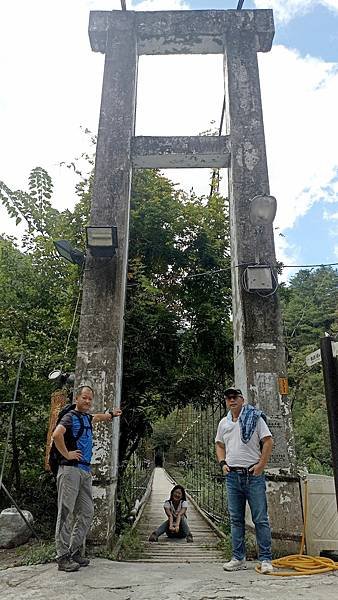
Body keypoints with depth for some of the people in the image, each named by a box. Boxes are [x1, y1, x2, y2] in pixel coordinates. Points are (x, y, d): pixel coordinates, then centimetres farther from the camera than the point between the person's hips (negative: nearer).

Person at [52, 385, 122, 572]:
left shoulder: (86, 417, 18)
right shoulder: (70, 417, -8)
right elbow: (57, 434, -28)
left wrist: (111, 414, 48)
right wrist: (67, 454, -19)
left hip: (85, 471, 8)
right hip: (70, 470, -8)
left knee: (86, 513, 7)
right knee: (66, 513, -5)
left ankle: (75, 552, 16)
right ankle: (62, 557, 0)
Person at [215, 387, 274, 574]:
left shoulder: (254, 418, -3)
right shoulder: (223, 423, 11)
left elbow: (268, 442, -6)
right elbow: (219, 445, 20)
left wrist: (261, 465, -12)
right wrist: (223, 463, 5)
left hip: (253, 474, -4)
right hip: (232, 475, 5)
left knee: (261, 519, 1)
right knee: (236, 520, 11)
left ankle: (266, 559, 10)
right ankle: (238, 558, 21)